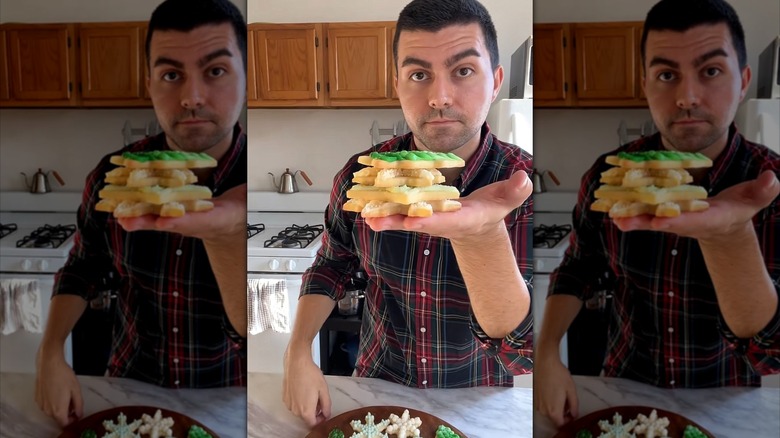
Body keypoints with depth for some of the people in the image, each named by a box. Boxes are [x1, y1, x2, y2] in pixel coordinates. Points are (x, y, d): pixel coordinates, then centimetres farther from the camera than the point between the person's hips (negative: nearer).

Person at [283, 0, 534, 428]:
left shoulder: (524, 187, -22)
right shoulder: (360, 176, -15)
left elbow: (525, 355, -31)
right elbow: (331, 265, 5)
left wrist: (481, 235, -48)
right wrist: (298, 353, -11)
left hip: (475, 404, -2)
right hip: (377, 383, 2)